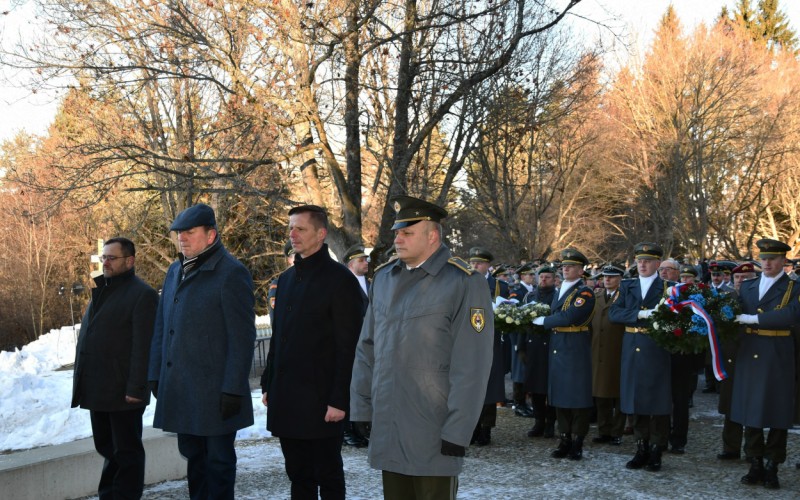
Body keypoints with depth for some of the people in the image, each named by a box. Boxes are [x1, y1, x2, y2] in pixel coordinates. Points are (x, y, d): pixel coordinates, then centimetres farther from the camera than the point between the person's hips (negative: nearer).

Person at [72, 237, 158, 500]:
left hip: (123, 391, -8)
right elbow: (87, 338, 18)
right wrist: (81, 383, 13)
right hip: (98, 390, 8)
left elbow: (143, 347, -16)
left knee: (126, 452, 2)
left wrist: (136, 388, -20)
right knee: (107, 448, 16)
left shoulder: (142, 294, -10)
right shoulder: (101, 291, 17)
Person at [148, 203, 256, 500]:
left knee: (218, 459, 3)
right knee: (193, 455, 15)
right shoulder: (175, 271, 14)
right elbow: (161, 327, 18)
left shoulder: (231, 273, -10)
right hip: (179, 390, 7)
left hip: (215, 392, -7)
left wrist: (233, 389, -17)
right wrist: (156, 375, 12)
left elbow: (242, 337, -14)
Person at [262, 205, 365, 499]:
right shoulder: (286, 279, 13)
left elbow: (348, 346, -13)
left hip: (320, 399, -7)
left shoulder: (340, 280, -9)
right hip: (285, 398, 7)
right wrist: (268, 385, 14)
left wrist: (339, 399, -17)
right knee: (298, 475, 14)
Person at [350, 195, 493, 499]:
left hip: (433, 435, -5)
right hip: (387, 432, 5)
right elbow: (367, 349, 13)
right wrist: (361, 407, 8)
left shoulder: (463, 283, -10)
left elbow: (471, 366, -13)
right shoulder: (383, 279, 9)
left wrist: (457, 432, -14)